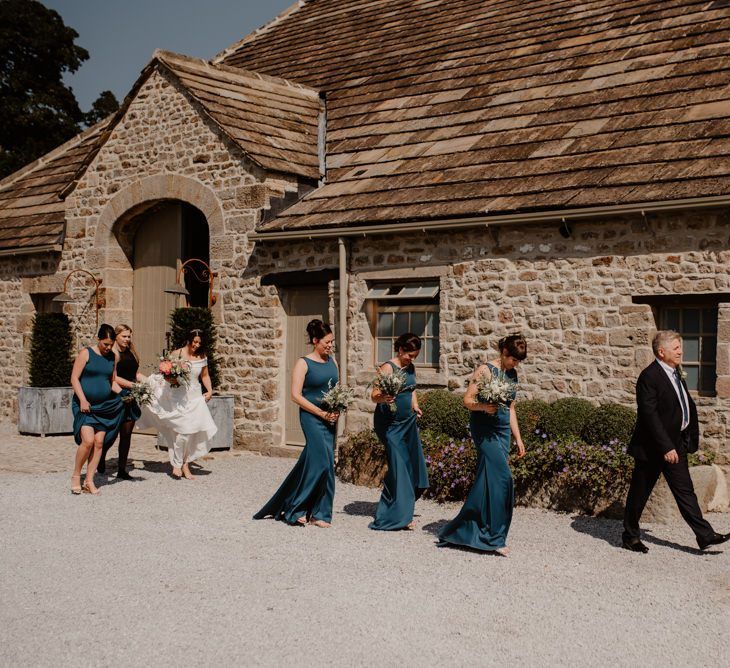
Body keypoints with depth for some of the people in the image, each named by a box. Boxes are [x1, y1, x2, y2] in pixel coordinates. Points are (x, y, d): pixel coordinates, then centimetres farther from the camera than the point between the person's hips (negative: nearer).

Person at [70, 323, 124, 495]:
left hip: (104, 406, 5)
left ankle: (89, 481, 6)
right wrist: (83, 400, -16)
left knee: (99, 443, -1)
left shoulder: (112, 357, 11)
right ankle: (76, 476, 3)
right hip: (85, 405, -5)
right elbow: (74, 378, -7)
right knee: (88, 440, -16)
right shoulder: (85, 353, -4)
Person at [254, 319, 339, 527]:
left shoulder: (332, 361, 12)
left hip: (330, 419, 6)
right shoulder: (303, 363, -6)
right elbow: (296, 395, -10)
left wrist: (337, 410, -2)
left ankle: (295, 508, 20)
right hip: (311, 417, -6)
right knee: (323, 461, -12)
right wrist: (321, 413, -14)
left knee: (317, 461, 7)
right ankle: (319, 512, 3)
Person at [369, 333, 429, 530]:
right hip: (390, 423, -7)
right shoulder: (388, 368, -13)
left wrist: (415, 407, 9)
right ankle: (397, 515, -1)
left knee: (412, 462, 6)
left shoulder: (411, 368, 9)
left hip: (407, 421, 7)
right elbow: (374, 394, -20)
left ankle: (402, 511, 20)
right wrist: (383, 399, -41)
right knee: (398, 464, -9)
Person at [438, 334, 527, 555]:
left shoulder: (512, 374, 13)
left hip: (503, 431, 7)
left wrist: (517, 437, 17)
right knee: (502, 479, -14)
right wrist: (483, 407, -30)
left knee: (486, 480, 6)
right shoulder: (486, 370, -8)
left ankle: (465, 529, 16)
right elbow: (467, 400, -11)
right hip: (485, 430, -7)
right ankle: (494, 537, -7)